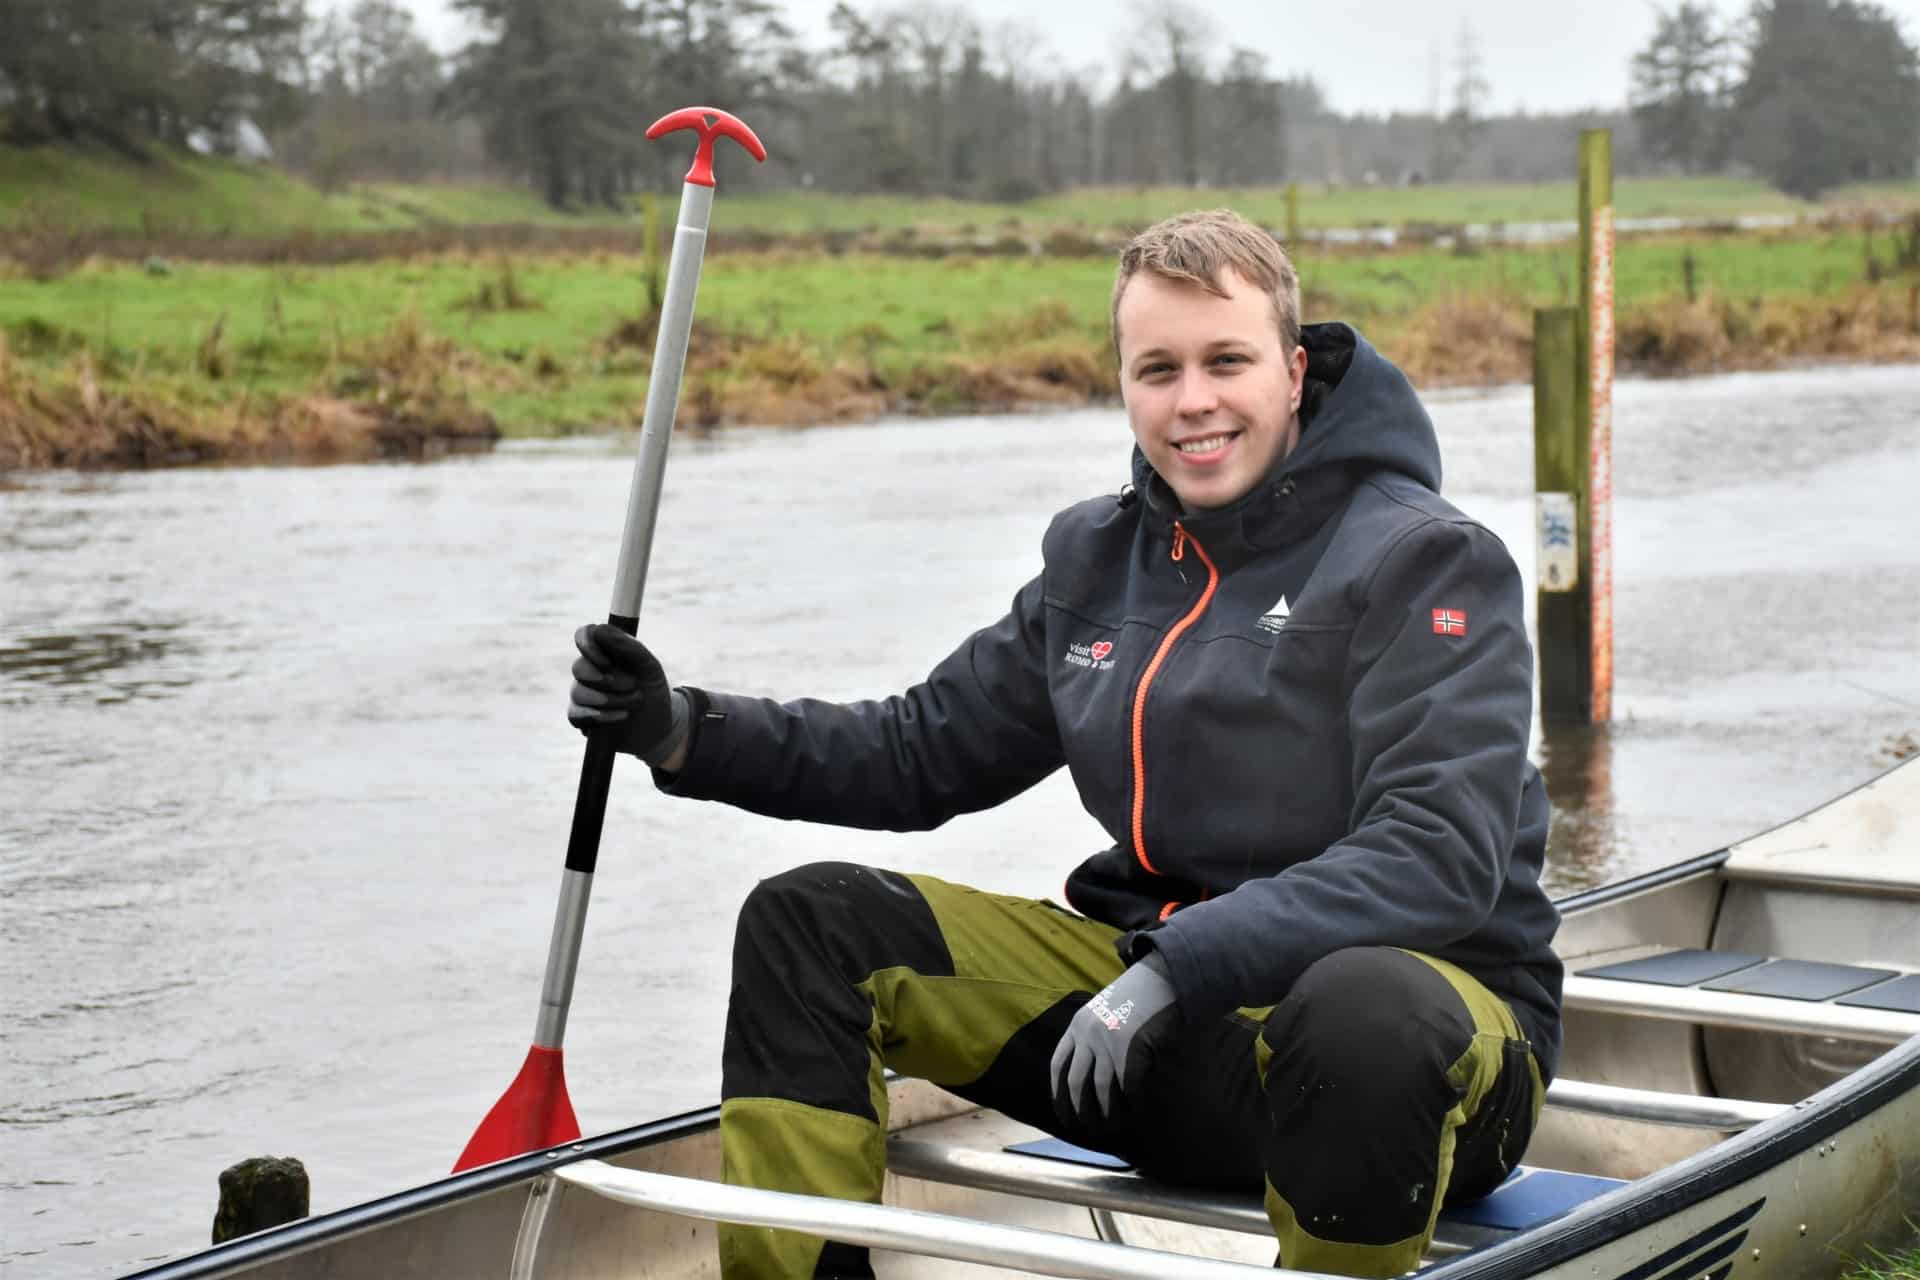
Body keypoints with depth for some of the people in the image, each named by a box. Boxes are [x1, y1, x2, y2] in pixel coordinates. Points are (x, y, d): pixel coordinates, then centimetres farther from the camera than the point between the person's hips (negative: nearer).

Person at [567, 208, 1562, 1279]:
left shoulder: (1429, 560, -11)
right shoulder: (1100, 559, 9)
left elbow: (1440, 854, -22)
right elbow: (919, 752, 16)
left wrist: (1183, 968, -32)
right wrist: (685, 732, 2)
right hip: (1155, 985, 6)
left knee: (1364, 1010, -43)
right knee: (809, 921, -3)